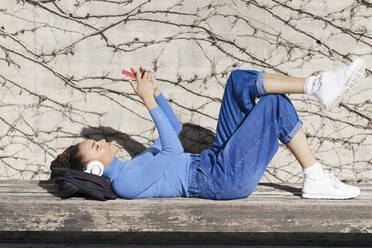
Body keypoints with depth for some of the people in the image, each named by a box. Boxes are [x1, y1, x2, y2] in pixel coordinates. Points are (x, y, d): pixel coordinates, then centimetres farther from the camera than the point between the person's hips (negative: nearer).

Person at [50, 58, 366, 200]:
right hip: (224, 180, -10)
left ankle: (319, 86, -10)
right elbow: (173, 150, -22)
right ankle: (316, 179, -8)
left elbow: (174, 129, 23)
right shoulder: (126, 182, -14)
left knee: (239, 79, 0)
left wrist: (155, 91, 10)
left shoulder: (132, 166, 17)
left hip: (214, 159, 10)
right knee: (274, 103, -16)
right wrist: (149, 102, -19)